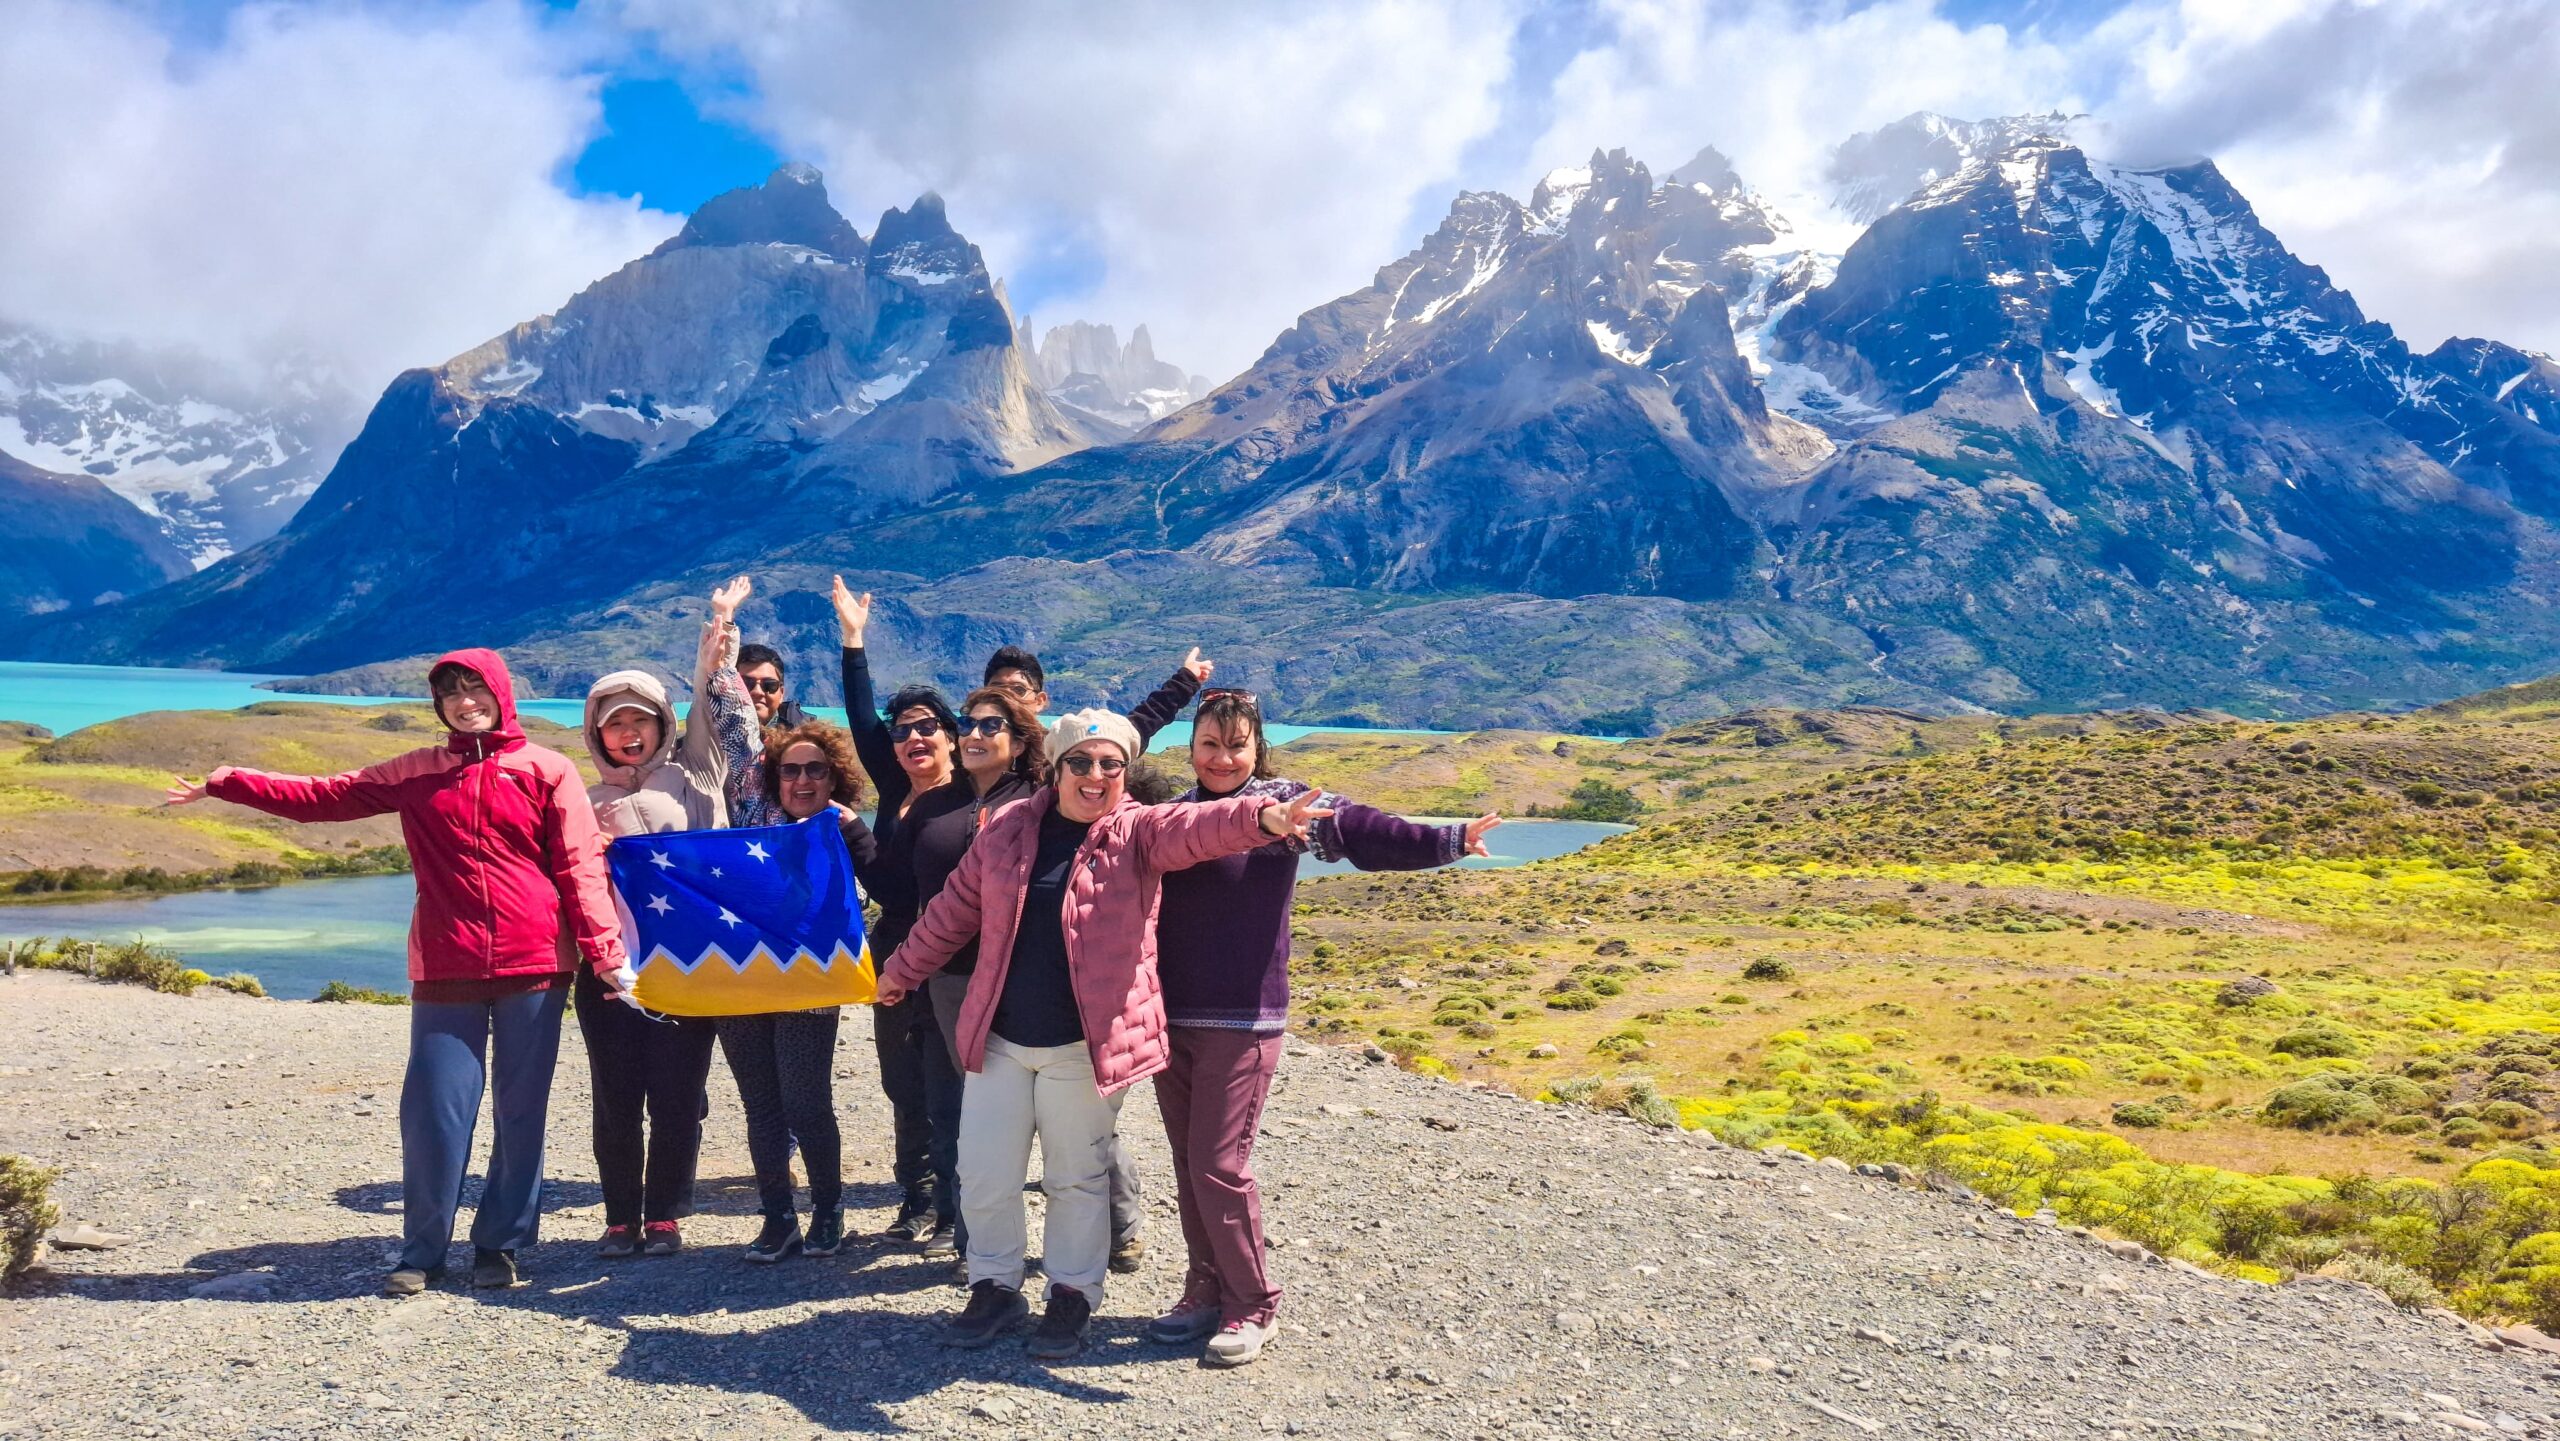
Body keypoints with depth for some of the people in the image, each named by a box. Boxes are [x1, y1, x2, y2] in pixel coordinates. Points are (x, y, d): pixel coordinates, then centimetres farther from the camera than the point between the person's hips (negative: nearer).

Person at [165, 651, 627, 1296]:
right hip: (446, 971, 2)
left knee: (521, 1112, 6)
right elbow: (323, 796, 13)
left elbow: (580, 865, -1)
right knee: (434, 1111, 1)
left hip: (533, 966, -2)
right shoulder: (416, 773, 11)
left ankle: (501, 1245, 20)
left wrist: (605, 952, -8)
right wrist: (225, 783, 6)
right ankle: (422, 1253, 17)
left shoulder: (547, 770, 3)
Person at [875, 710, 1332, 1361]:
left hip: (1085, 1046, -3)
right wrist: (903, 970, 25)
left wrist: (1262, 817, -49)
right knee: (983, 1174, 10)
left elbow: (1197, 825, -28)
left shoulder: (1138, 832, -6)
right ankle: (995, 1287, 32)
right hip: (998, 1039, 3)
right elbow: (954, 910, 15)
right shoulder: (1008, 827, 3)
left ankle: (1071, 1294, 31)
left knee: (1077, 1177, 11)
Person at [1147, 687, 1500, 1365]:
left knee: (1220, 1167, -4)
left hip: (1241, 1025, -5)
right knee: (1188, 1165, 12)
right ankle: (1206, 1291, 29)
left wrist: (1445, 841, -34)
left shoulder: (1278, 802, -6)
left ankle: (1252, 1304, 15)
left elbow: (1358, 830, -22)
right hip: (1169, 1021, 5)